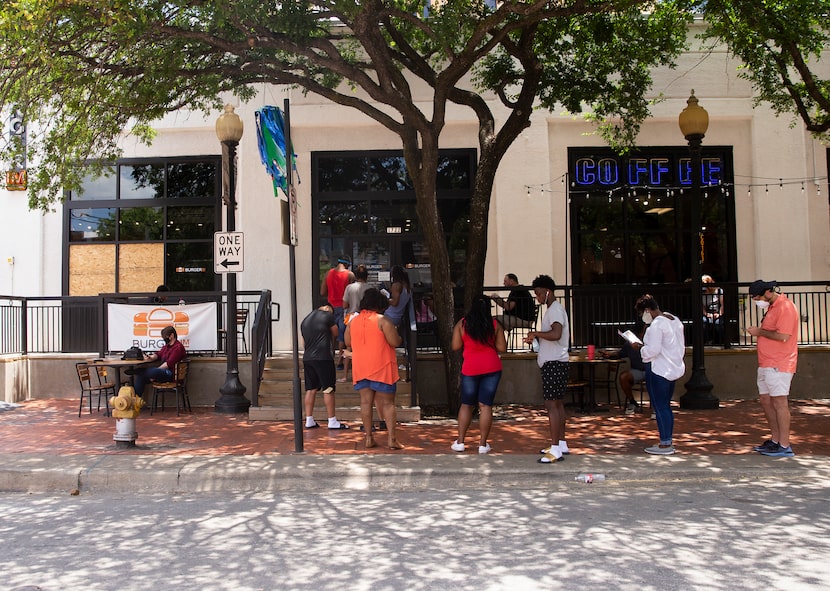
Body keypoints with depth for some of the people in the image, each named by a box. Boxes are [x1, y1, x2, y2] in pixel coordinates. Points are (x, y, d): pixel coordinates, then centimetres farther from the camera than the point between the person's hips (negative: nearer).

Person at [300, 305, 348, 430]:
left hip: (307, 358, 6)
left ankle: (309, 421, 12)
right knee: (328, 389, -1)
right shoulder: (327, 315, -2)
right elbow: (335, 334, 9)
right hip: (323, 357, -6)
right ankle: (332, 421, 3)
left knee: (310, 389, 10)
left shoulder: (305, 321, 18)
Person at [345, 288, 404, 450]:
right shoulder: (382, 320, -10)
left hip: (360, 368, 5)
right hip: (381, 368, -4)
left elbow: (348, 342, 17)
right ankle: (392, 439, -4)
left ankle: (369, 438, 9)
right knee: (388, 403, 0)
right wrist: (395, 332, 7)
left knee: (366, 402, 8)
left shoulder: (353, 321, 7)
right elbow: (395, 342, -14)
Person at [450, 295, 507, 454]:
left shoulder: (462, 324, -2)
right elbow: (502, 348, -2)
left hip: (470, 369, 0)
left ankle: (460, 442, 13)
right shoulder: (495, 324, -1)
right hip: (492, 368, 0)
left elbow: (455, 346, -2)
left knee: (466, 405, 12)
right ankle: (483, 444, 4)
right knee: (485, 405, 2)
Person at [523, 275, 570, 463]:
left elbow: (556, 334, -30)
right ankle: (561, 444, 21)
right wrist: (536, 339, 13)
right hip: (553, 362, 11)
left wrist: (536, 333, -17)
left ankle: (555, 449, -10)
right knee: (558, 404, 14)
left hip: (553, 363, -11)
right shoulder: (553, 309, 19)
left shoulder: (555, 310, -14)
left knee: (551, 405, -11)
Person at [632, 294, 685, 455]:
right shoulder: (675, 320, 12)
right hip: (674, 369, 10)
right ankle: (669, 441, 19)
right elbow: (681, 347, 18)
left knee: (659, 407, -3)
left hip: (658, 370, -10)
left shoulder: (656, 324, -18)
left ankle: (665, 444, 0)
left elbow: (652, 350, -22)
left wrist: (639, 347, -6)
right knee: (666, 406, 15)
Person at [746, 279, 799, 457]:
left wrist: (760, 332, -11)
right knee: (766, 401, 11)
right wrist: (758, 331, 8)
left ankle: (785, 446, -4)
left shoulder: (785, 307, -14)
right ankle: (775, 440, 20)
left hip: (778, 364, -10)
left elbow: (783, 336, -22)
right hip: (766, 363, 10)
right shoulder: (772, 307, 19)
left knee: (779, 402, -7)